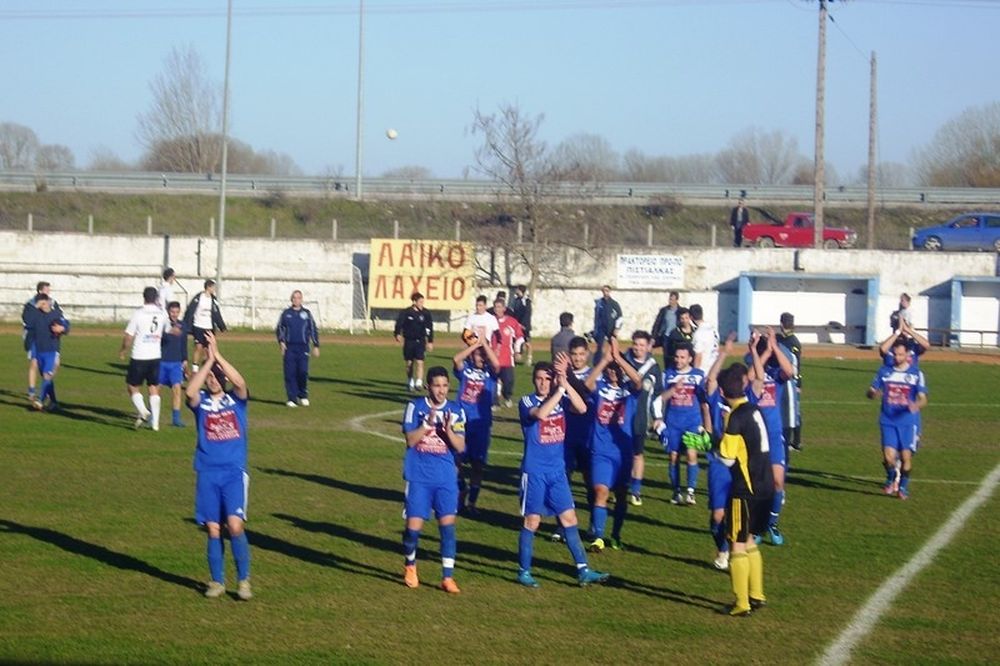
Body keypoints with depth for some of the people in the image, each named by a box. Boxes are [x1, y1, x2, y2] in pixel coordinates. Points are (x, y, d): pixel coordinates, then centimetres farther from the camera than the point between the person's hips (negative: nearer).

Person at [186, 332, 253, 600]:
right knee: (213, 529, 2)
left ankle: (243, 580, 0)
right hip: (207, 473, 2)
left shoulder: (236, 399, 5)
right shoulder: (200, 402, 6)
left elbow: (240, 383, -17)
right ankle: (217, 581, 16)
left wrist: (217, 355, -19)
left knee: (235, 525, -14)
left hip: (235, 471, -2)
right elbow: (189, 391, -17)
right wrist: (208, 360, -19)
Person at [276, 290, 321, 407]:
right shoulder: (286, 313, 10)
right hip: (289, 347, 0)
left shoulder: (307, 313, 10)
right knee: (290, 373, -4)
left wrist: (316, 346, 7)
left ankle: (303, 396, 8)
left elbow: (314, 330, 12)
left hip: (303, 348, 0)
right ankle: (291, 399, 2)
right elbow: (279, 328, 11)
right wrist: (281, 341, -5)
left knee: (303, 372, -11)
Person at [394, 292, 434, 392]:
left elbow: (429, 328, 7)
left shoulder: (425, 313, 0)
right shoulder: (406, 312, -5)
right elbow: (399, 323, -7)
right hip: (409, 341, 0)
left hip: (420, 341, 0)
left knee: (420, 362, -12)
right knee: (409, 363, 10)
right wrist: (397, 334, -23)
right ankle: (410, 383, 26)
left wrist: (430, 342, 8)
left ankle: (419, 383, -16)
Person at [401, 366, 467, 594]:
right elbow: (410, 440, -9)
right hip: (419, 477, -1)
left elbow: (460, 447, -2)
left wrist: (448, 430, -19)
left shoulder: (456, 411, 3)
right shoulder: (416, 407, -2)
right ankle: (410, 566, 25)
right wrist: (428, 422, -21)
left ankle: (448, 577, -3)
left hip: (446, 478, 1)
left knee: (448, 524, -8)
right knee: (413, 525, -3)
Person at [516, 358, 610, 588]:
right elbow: (541, 413, -30)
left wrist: (565, 384, -24)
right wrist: (559, 390, -28)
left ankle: (583, 570, 6)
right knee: (532, 520, 1)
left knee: (569, 518, 4)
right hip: (534, 472, -4)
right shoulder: (527, 402, -8)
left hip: (557, 470, 4)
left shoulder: (560, 399, 3)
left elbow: (582, 408, -16)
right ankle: (524, 571, 12)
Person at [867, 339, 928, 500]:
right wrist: (874, 393, -14)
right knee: (889, 455, -10)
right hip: (888, 421, 1)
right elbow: (870, 393, 11)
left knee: (906, 456, -5)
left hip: (908, 421, -1)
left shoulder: (916, 373, 1)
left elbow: (923, 399, -2)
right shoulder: (884, 371, 7)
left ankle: (903, 486, 17)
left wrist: (916, 405, -26)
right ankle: (892, 479, 19)